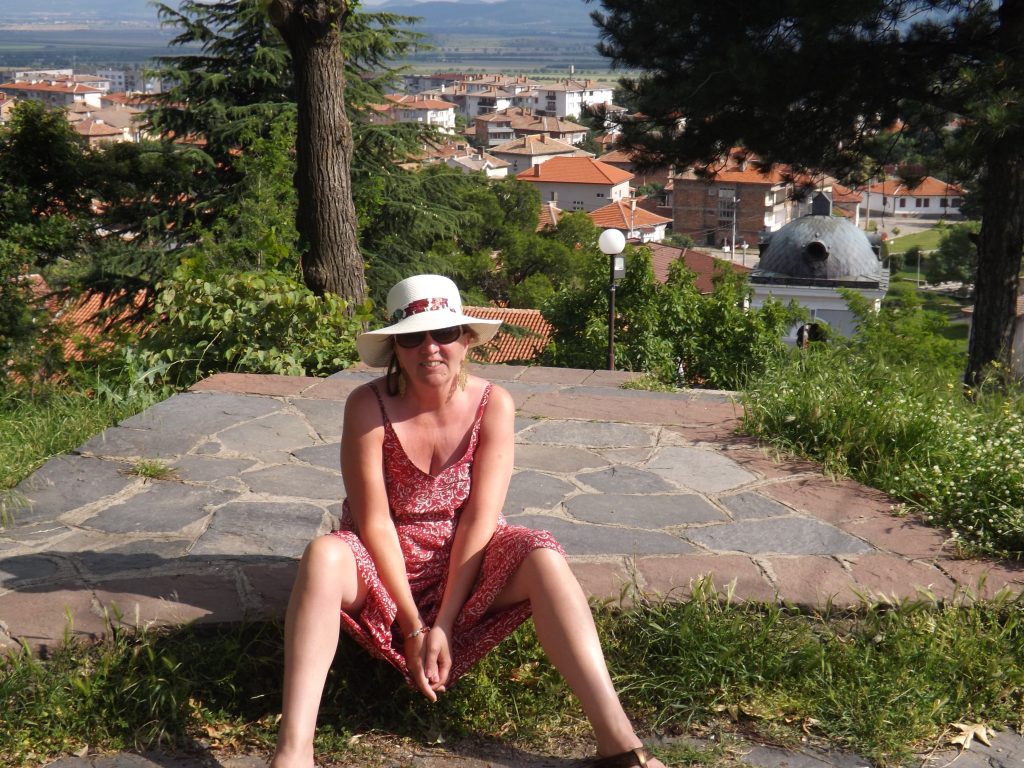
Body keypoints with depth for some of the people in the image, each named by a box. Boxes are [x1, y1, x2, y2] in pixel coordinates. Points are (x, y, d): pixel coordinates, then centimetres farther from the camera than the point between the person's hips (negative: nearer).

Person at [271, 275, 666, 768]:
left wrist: (444, 622, -20)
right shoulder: (369, 407, -16)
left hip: (465, 561, 1)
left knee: (541, 556, -28)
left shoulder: (493, 405, -11)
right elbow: (375, 522, -17)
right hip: (385, 564, -1)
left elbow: (481, 517, -15)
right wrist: (412, 625, -20)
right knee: (323, 555, -33)